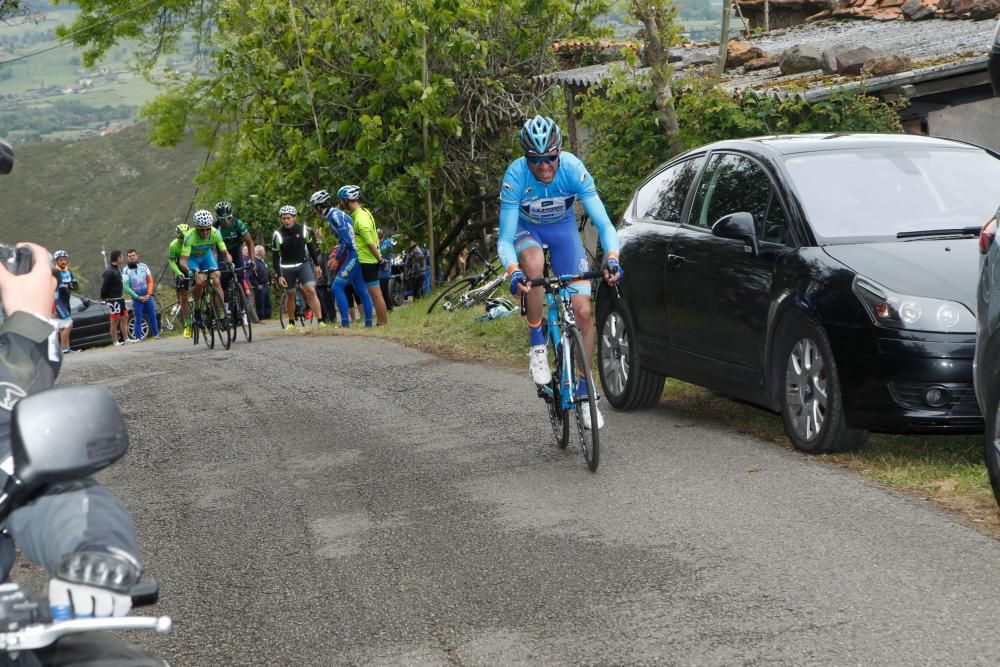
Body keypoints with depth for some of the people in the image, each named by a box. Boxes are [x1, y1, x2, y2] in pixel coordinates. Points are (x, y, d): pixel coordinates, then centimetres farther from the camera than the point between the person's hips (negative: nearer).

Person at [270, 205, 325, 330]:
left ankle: (320, 321, -17)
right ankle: (291, 323, 26)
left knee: (311, 291, -14)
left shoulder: (303, 230, -6)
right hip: (287, 267, 0)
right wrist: (279, 275, -10)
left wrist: (317, 265, 8)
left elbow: (311, 247, 8)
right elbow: (275, 256, -6)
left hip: (304, 264, 0)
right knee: (290, 295, 8)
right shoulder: (277, 234, -10)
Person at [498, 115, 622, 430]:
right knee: (533, 263, -40)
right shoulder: (515, 175, -31)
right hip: (526, 229, -2)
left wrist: (611, 257, -48)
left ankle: (583, 392, 9)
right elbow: (505, 239, -31)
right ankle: (537, 345, -19)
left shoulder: (573, 169, -30)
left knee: (583, 312, -9)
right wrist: (513, 271, -51)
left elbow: (603, 223, -30)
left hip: (563, 229, 2)